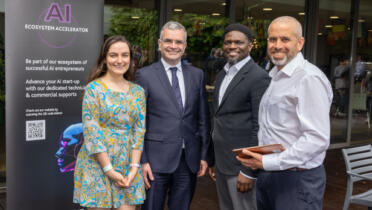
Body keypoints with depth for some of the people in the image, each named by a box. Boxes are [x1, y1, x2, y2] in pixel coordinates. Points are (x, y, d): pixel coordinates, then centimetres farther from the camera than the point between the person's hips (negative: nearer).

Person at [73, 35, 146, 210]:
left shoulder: (138, 91, 8)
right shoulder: (93, 89, -5)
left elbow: (139, 131, 4)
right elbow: (91, 132, -11)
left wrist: (134, 166, -6)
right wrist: (108, 169, -13)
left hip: (127, 166, 4)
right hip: (98, 164, -3)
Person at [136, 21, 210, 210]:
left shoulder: (197, 75, 9)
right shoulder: (145, 75, -2)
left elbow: (202, 118, 10)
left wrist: (204, 155, 7)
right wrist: (142, 160, -8)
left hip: (189, 160, 3)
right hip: (156, 159, -3)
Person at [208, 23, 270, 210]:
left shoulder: (259, 77, -13)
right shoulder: (222, 75, 13)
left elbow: (259, 128, -16)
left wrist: (249, 171, -18)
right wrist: (212, 160, 17)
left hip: (241, 164, -8)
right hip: (221, 161, 8)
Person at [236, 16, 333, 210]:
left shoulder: (309, 78, -16)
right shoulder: (273, 76, 13)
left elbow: (318, 139, -22)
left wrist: (268, 162, -21)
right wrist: (258, 159, 5)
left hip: (297, 179, -8)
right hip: (267, 174, 8)